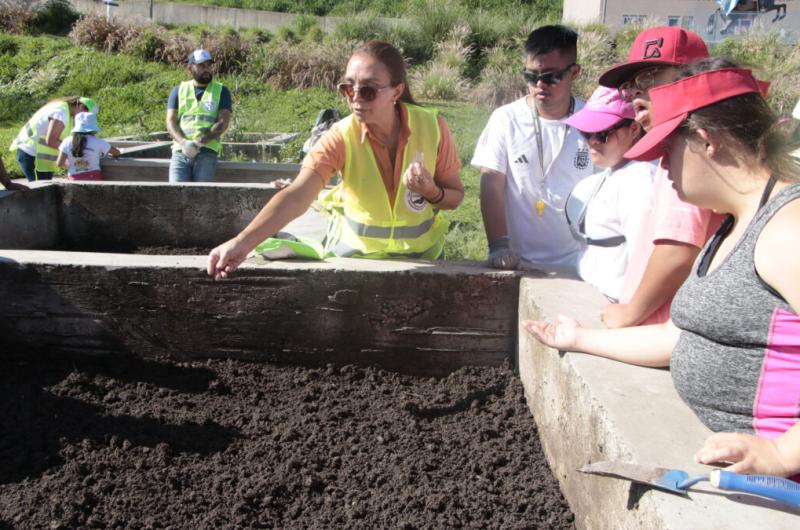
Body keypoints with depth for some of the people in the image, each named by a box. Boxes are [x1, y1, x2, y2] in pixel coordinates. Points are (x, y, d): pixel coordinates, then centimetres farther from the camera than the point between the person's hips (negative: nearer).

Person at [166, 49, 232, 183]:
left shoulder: (221, 91, 12)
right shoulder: (179, 90, 18)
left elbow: (223, 122, 0)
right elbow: (170, 121, 8)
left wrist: (200, 142, -14)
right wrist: (183, 142, -12)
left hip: (207, 151, -1)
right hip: (180, 151, 1)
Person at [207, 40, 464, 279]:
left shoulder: (432, 127, -19)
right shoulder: (341, 137, -23)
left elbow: (455, 195, -6)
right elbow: (296, 196, -36)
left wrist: (432, 192, -30)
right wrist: (243, 242, -49)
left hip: (421, 253, 1)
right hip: (354, 252, -1)